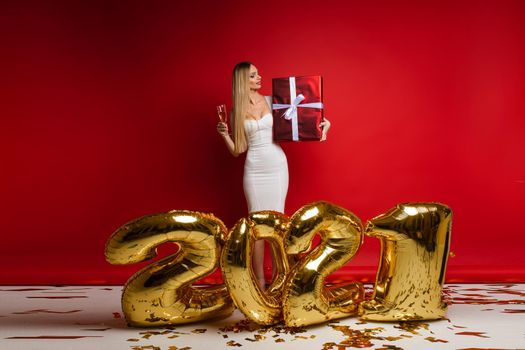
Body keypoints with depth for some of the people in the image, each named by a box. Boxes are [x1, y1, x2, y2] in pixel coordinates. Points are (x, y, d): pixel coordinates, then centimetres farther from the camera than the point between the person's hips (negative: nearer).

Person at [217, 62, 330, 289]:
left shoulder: (271, 101, 4)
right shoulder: (237, 111, 3)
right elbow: (237, 151, 4)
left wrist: (322, 122, -4)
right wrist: (224, 134, -13)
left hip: (277, 166, 0)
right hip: (254, 169, 0)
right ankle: (260, 282, 16)